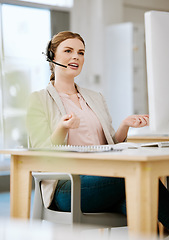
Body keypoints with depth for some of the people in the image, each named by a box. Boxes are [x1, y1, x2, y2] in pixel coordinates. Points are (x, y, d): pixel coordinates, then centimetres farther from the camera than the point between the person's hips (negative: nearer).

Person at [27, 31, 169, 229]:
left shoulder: (96, 98, 25)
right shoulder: (40, 99, 8)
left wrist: (124, 126, 1)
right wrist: (62, 129, -22)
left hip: (104, 179, 5)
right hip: (66, 187, -5)